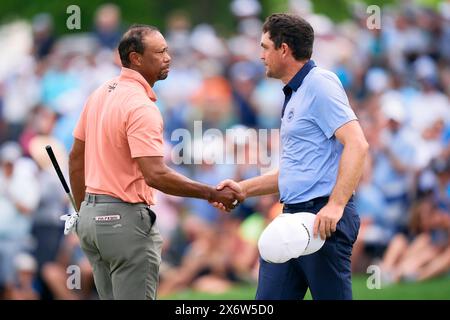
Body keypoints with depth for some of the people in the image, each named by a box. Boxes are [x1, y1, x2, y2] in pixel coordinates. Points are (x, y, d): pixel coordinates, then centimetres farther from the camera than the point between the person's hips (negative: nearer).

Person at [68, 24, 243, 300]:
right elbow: (155, 175, -26)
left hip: (91, 215, 9)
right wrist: (212, 194, -20)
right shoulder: (141, 107, -18)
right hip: (126, 220, -9)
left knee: (110, 297, 15)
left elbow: (76, 158, 17)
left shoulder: (100, 94, 9)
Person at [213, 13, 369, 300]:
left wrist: (336, 205, -28)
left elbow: (357, 144, -20)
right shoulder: (294, 95, 21)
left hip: (323, 219, -10)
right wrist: (244, 189, 19)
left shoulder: (320, 84, -9)